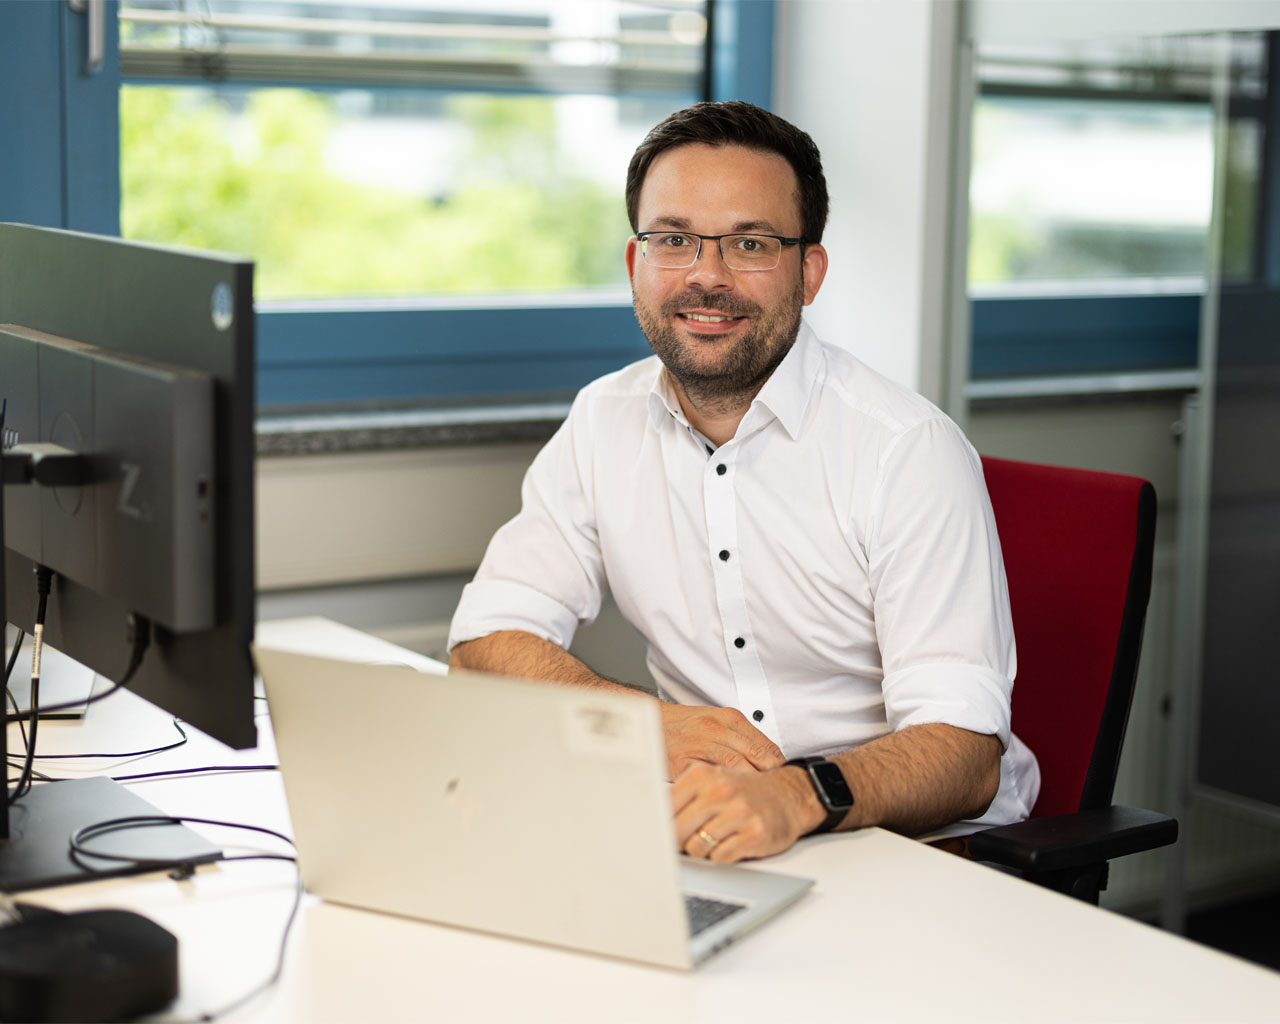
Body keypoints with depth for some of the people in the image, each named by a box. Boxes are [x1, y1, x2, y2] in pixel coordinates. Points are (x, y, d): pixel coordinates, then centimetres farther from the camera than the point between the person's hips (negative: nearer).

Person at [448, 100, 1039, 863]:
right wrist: (646, 723, -19)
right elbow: (487, 640, 1)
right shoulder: (603, 425, 3)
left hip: (920, 842, -3)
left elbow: (965, 753, -20)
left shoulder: (911, 450, -13)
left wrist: (801, 794, -42)